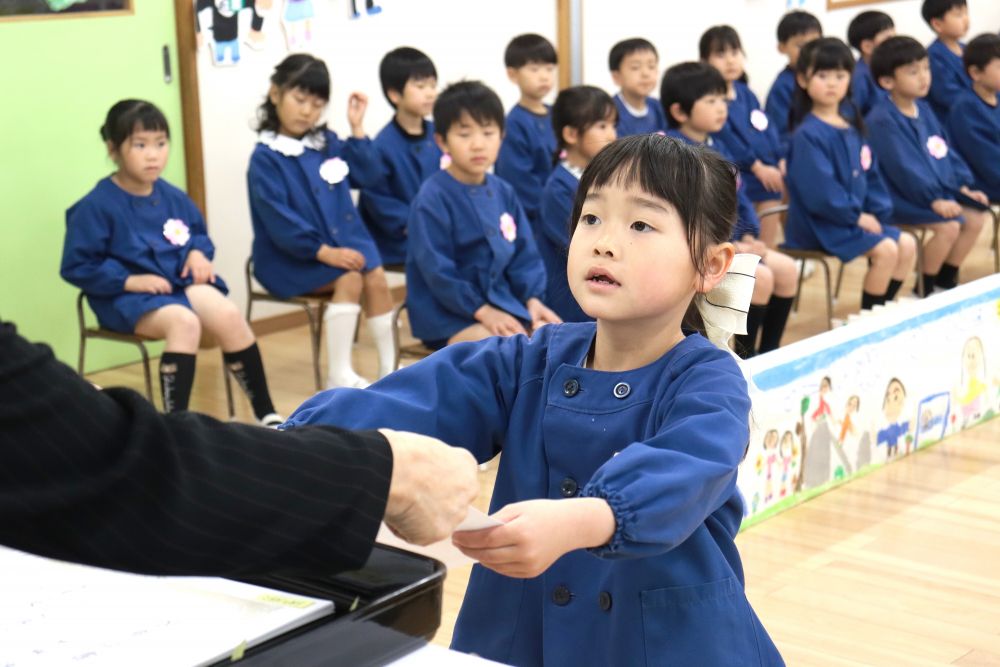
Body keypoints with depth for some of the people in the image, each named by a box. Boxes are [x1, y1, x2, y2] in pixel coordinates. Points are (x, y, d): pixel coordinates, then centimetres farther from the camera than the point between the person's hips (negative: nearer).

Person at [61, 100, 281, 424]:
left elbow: (199, 233, 23)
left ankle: (266, 412, -13)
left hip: (180, 280, 6)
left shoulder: (173, 198, 8)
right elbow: (76, 267, -10)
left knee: (228, 315, -23)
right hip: (127, 296, -5)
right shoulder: (96, 206, -11)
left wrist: (198, 253, -2)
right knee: (185, 322, -35)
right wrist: (130, 280, -20)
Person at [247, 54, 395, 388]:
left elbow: (369, 176, 9)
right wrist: (323, 251, -23)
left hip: (343, 240, 5)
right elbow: (278, 221, -16)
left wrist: (357, 129, 1)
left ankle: (390, 370, -15)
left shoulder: (328, 143, 11)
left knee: (376, 277, -21)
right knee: (349, 280, -27)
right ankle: (339, 376, -20)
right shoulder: (266, 158, -8)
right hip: (291, 257, -5)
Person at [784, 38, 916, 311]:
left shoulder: (852, 129, 12)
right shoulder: (808, 134, -17)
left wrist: (877, 212, 0)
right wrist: (856, 216, -16)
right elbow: (819, 190, -23)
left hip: (856, 215, 9)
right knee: (885, 250, -19)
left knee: (907, 244, 5)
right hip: (820, 224, -9)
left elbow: (869, 176, 14)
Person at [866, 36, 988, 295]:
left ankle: (945, 282, 14)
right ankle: (923, 291, -7)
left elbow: (945, 151, 16)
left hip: (938, 190, 9)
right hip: (904, 197, -9)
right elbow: (904, 167, -24)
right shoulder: (882, 120, -19)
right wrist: (933, 199, -26)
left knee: (976, 217, 2)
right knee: (949, 225, -24)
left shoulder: (923, 109, 11)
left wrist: (963, 185, 7)